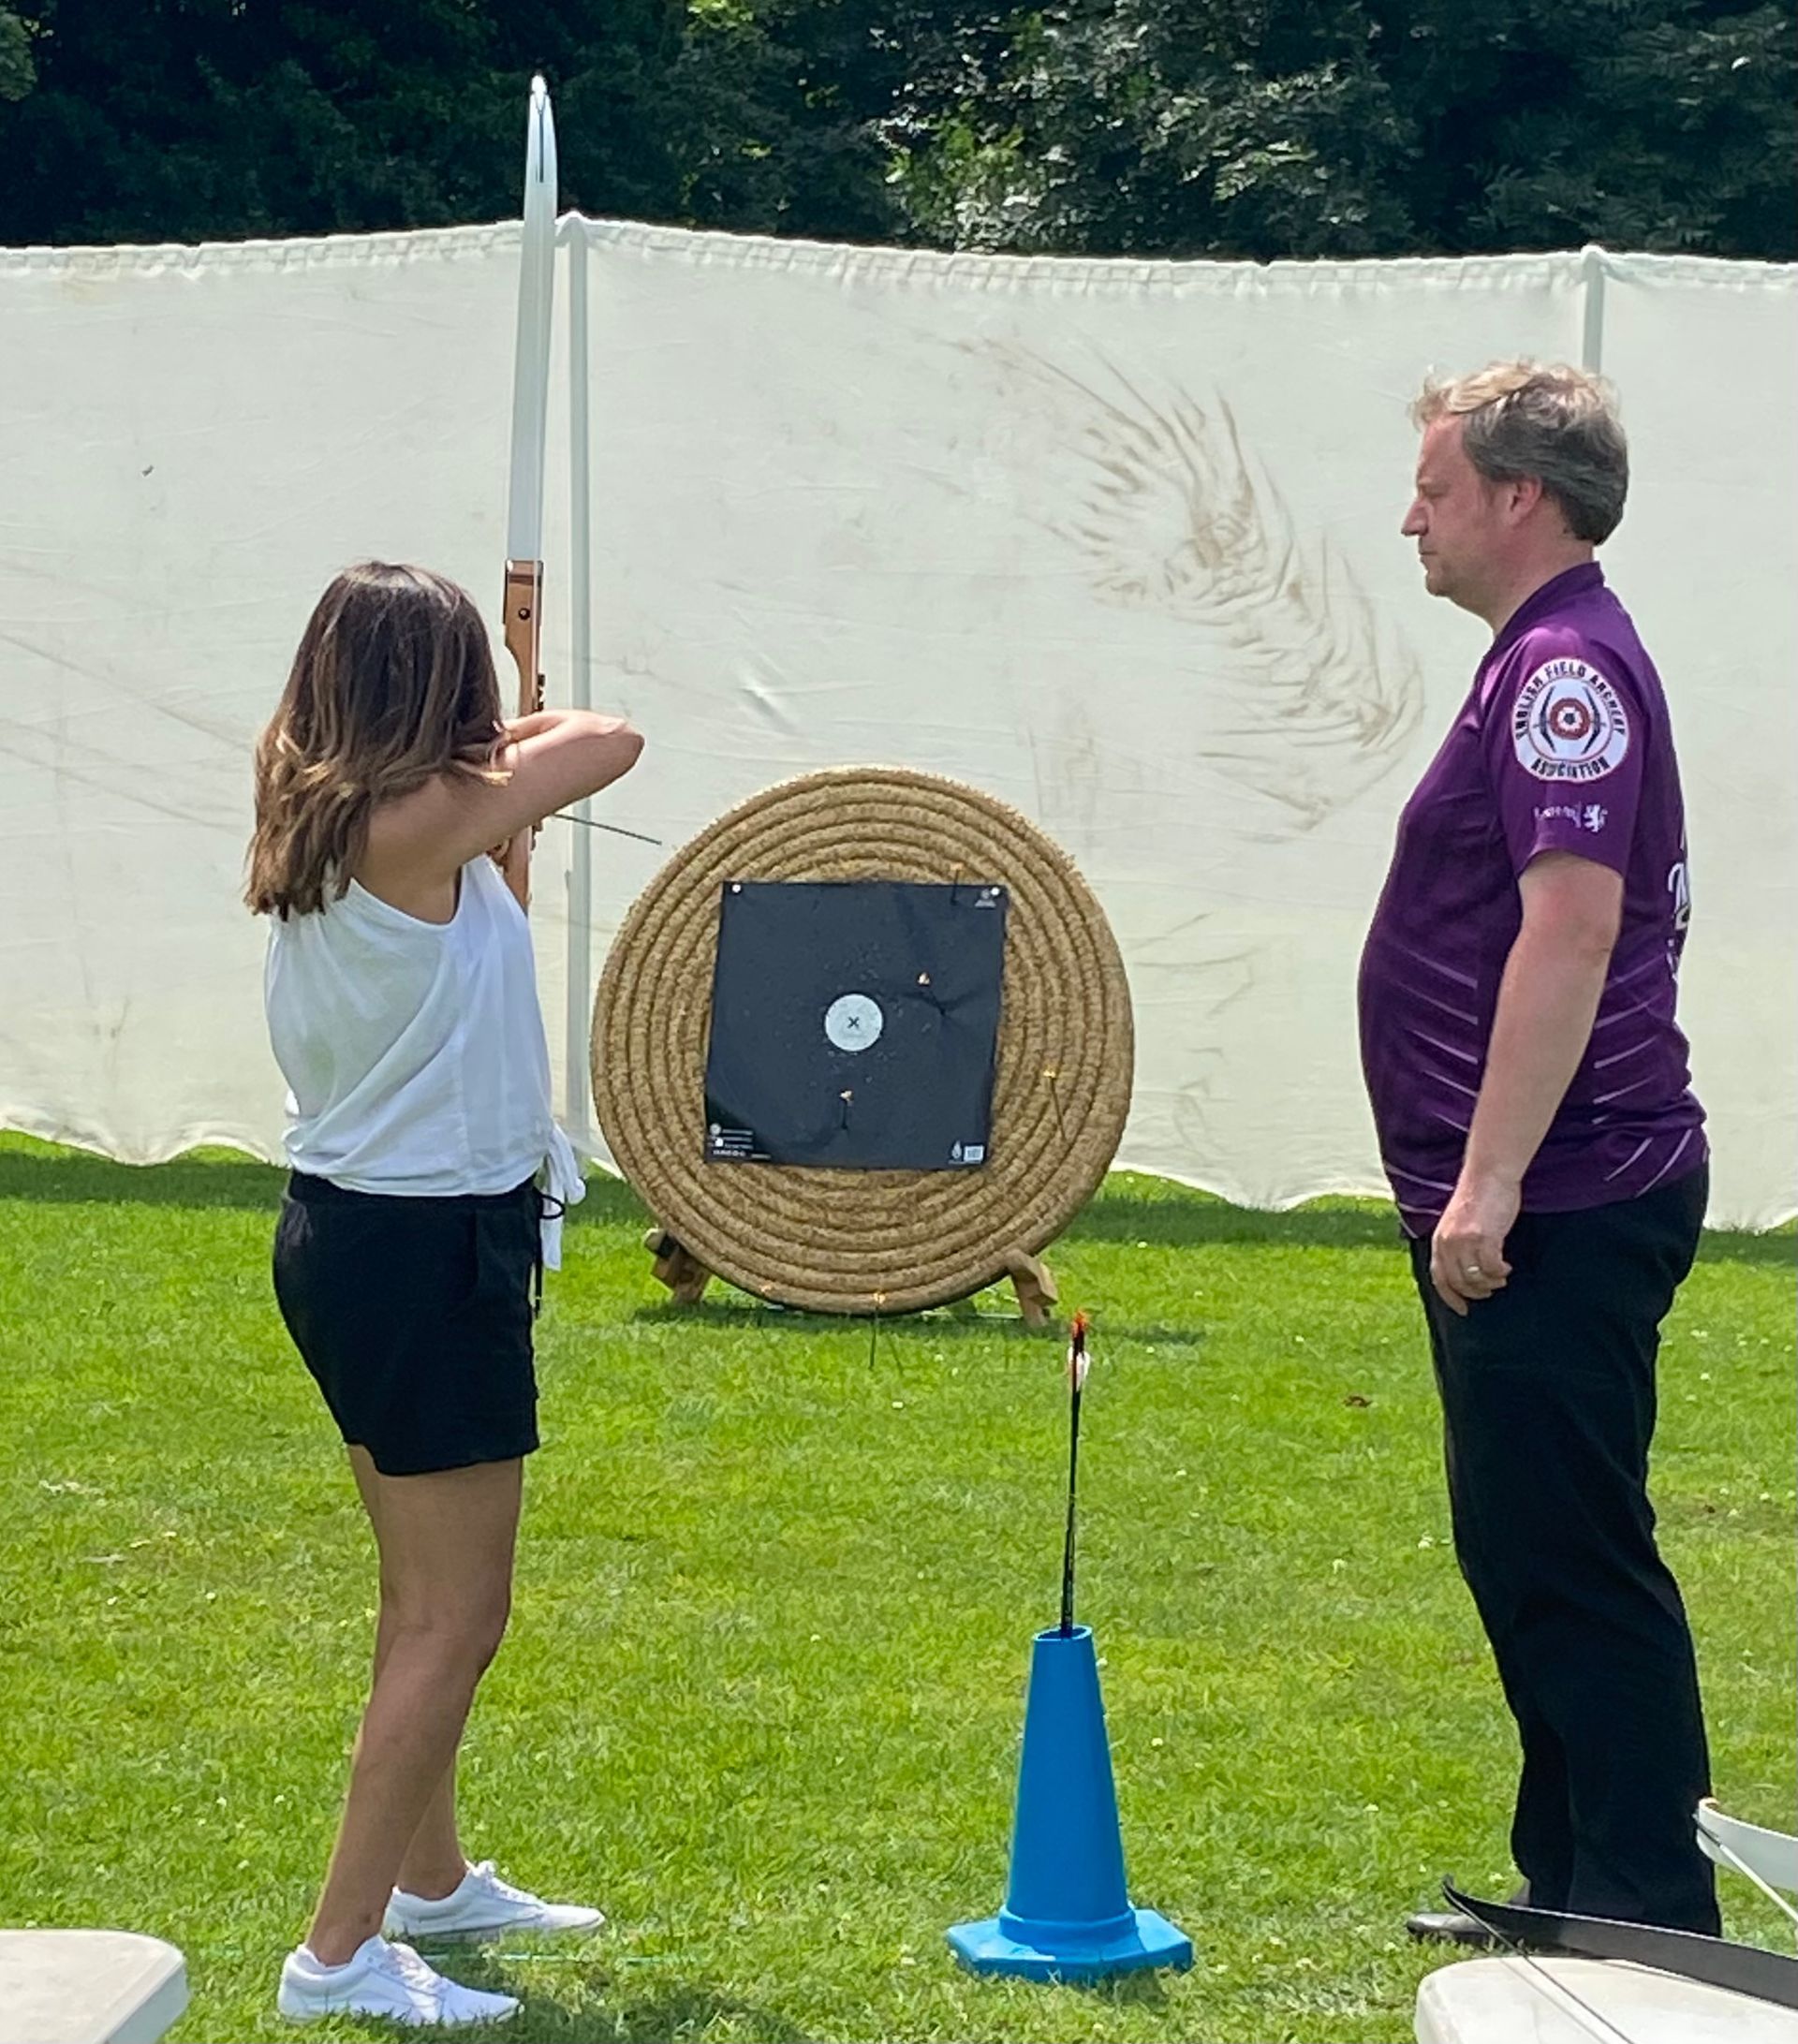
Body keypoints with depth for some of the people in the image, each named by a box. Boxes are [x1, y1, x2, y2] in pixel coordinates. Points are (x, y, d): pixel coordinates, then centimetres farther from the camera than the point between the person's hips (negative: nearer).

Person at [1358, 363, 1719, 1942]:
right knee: (1526, 1555, 16)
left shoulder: (1569, 667, -15)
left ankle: (1654, 1915, -1)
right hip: (1532, 1203, 11)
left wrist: (1489, 1179, -26)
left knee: (1573, 1561, -7)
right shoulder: (1546, 660, 17)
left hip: (1561, 1211, -11)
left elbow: (1573, 930, -24)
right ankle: (1571, 1888, 25)